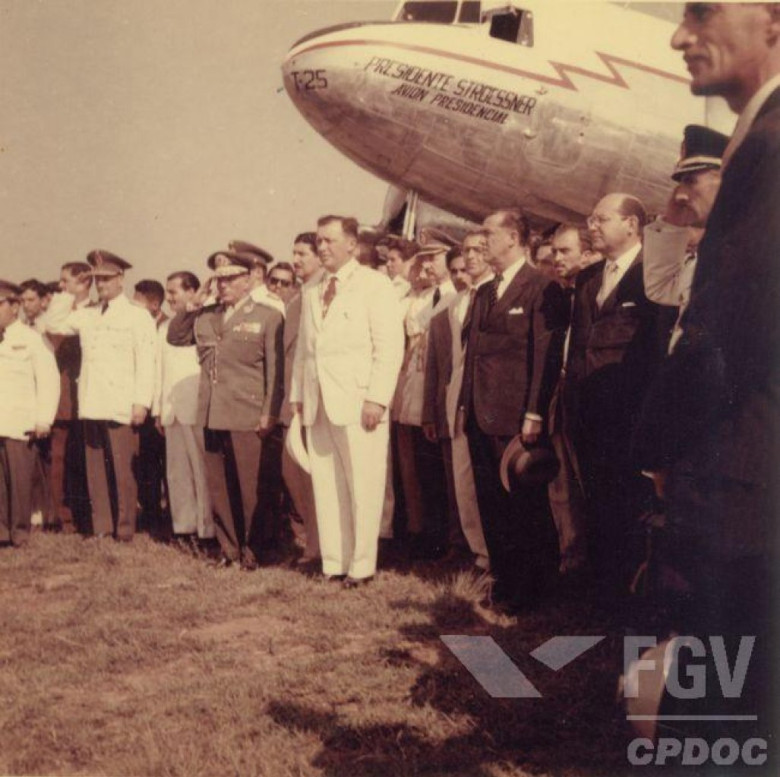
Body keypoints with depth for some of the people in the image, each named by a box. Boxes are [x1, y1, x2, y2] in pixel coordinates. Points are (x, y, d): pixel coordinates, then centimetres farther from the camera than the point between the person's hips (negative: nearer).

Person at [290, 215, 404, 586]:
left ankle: (361, 565, 6)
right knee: (326, 487, 6)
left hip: (358, 402, -6)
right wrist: (297, 395, 14)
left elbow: (390, 345, -8)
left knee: (362, 487, -2)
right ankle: (334, 562, 12)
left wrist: (377, 398, -16)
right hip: (318, 404, 6)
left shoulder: (375, 285, -1)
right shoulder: (312, 292, 19)